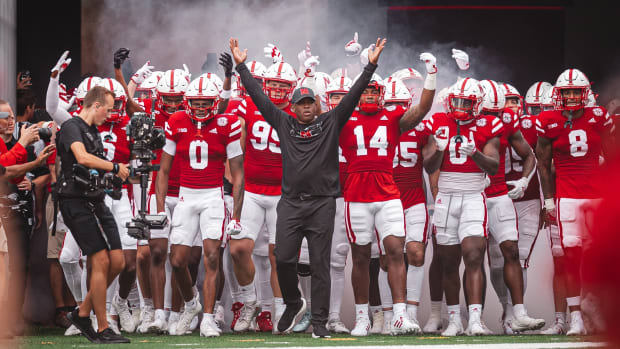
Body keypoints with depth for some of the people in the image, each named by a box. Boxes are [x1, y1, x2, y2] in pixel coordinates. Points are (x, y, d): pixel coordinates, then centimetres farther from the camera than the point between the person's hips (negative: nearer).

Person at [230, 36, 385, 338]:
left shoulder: (330, 123, 8)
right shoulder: (283, 124, 11)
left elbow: (352, 96, 4)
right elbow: (259, 97, 11)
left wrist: (370, 66, -4)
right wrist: (241, 67, 10)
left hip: (322, 203, -1)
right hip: (291, 203, 1)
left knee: (320, 265, -1)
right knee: (283, 258, -4)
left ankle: (319, 322, 2)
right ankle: (293, 304, 22)